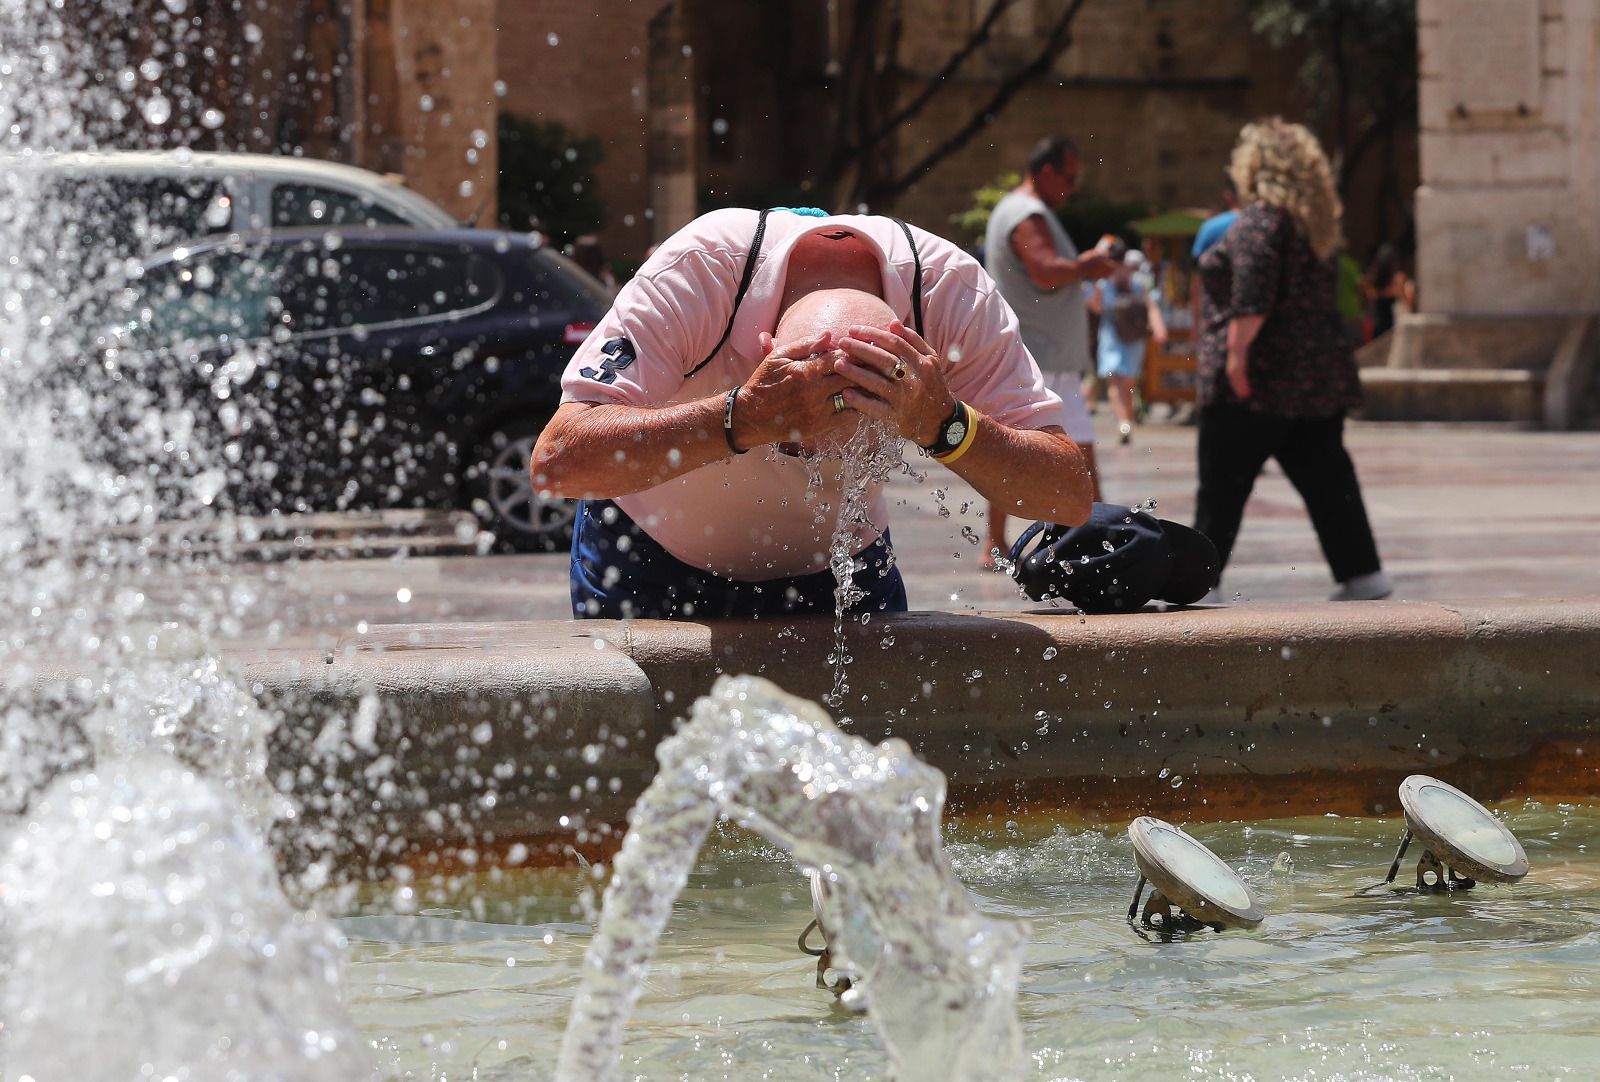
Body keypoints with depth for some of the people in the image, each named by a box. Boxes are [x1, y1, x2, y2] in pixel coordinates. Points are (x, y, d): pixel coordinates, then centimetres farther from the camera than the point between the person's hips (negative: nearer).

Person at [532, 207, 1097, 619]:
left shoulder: (950, 289, -29)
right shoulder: (697, 272, -36)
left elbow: (1071, 495, -29)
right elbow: (556, 461, -45)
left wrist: (944, 425, -48)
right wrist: (743, 417, -56)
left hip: (840, 560, 2)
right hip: (656, 560, -2)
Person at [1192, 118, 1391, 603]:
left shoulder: (1259, 221, -12)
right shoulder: (1313, 222, 15)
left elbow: (1252, 295, -23)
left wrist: (1237, 351, -23)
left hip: (1257, 376, -8)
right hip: (1317, 371, 8)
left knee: (1222, 487, -2)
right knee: (1325, 478, 7)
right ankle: (1362, 574, 1)